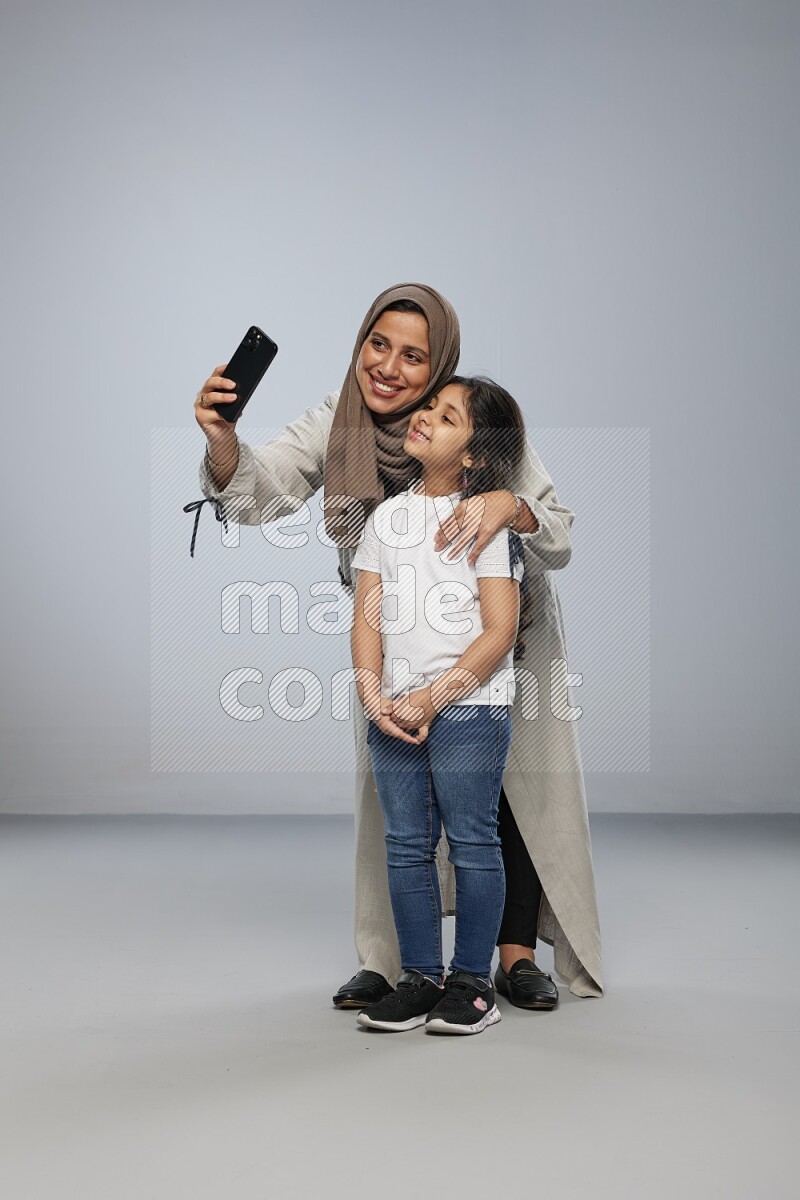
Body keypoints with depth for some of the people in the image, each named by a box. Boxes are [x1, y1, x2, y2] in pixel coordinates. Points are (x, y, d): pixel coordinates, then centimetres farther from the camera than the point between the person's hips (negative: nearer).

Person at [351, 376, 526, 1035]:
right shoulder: (387, 516, 13)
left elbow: (500, 632, -8)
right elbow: (366, 615, 8)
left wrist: (434, 698, -14)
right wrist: (373, 696, -6)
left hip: (468, 705, -5)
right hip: (394, 711, 5)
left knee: (472, 843, 1)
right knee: (406, 846, 8)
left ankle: (472, 981, 12)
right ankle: (421, 978, 19)